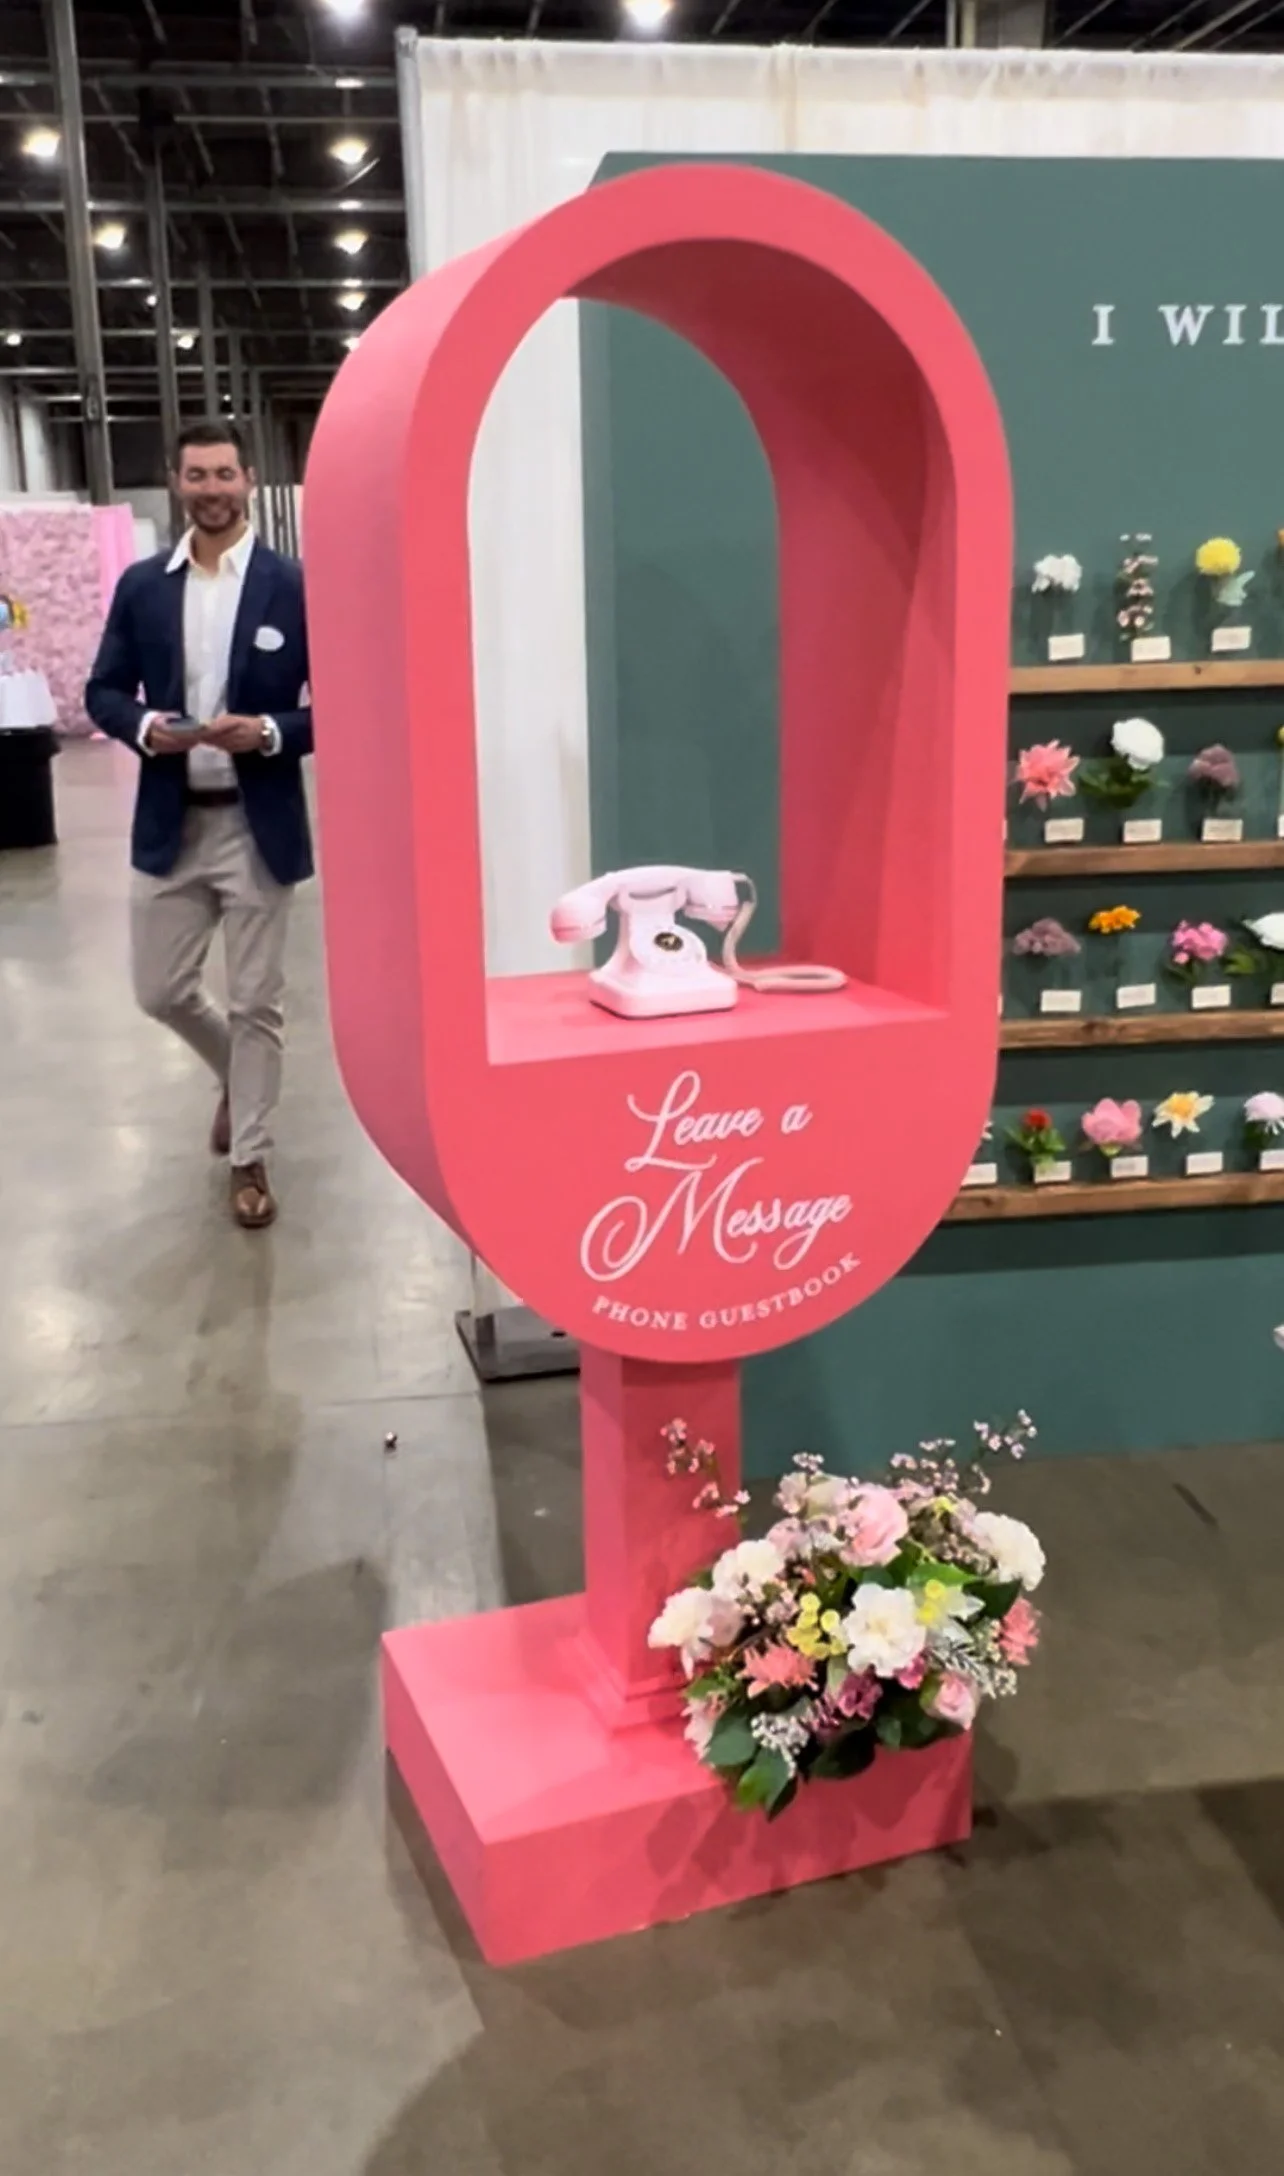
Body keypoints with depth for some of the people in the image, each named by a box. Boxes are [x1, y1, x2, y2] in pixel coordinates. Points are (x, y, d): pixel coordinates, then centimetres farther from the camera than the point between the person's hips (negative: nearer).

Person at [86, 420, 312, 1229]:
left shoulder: (296, 586, -4)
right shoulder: (141, 586, 5)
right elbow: (105, 691, 9)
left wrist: (269, 732, -21)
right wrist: (143, 726, -13)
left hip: (259, 825, -3)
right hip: (170, 823, 3)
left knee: (256, 1003, 5)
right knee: (161, 990, 11)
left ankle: (251, 1159, 20)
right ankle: (236, 1073, 41)